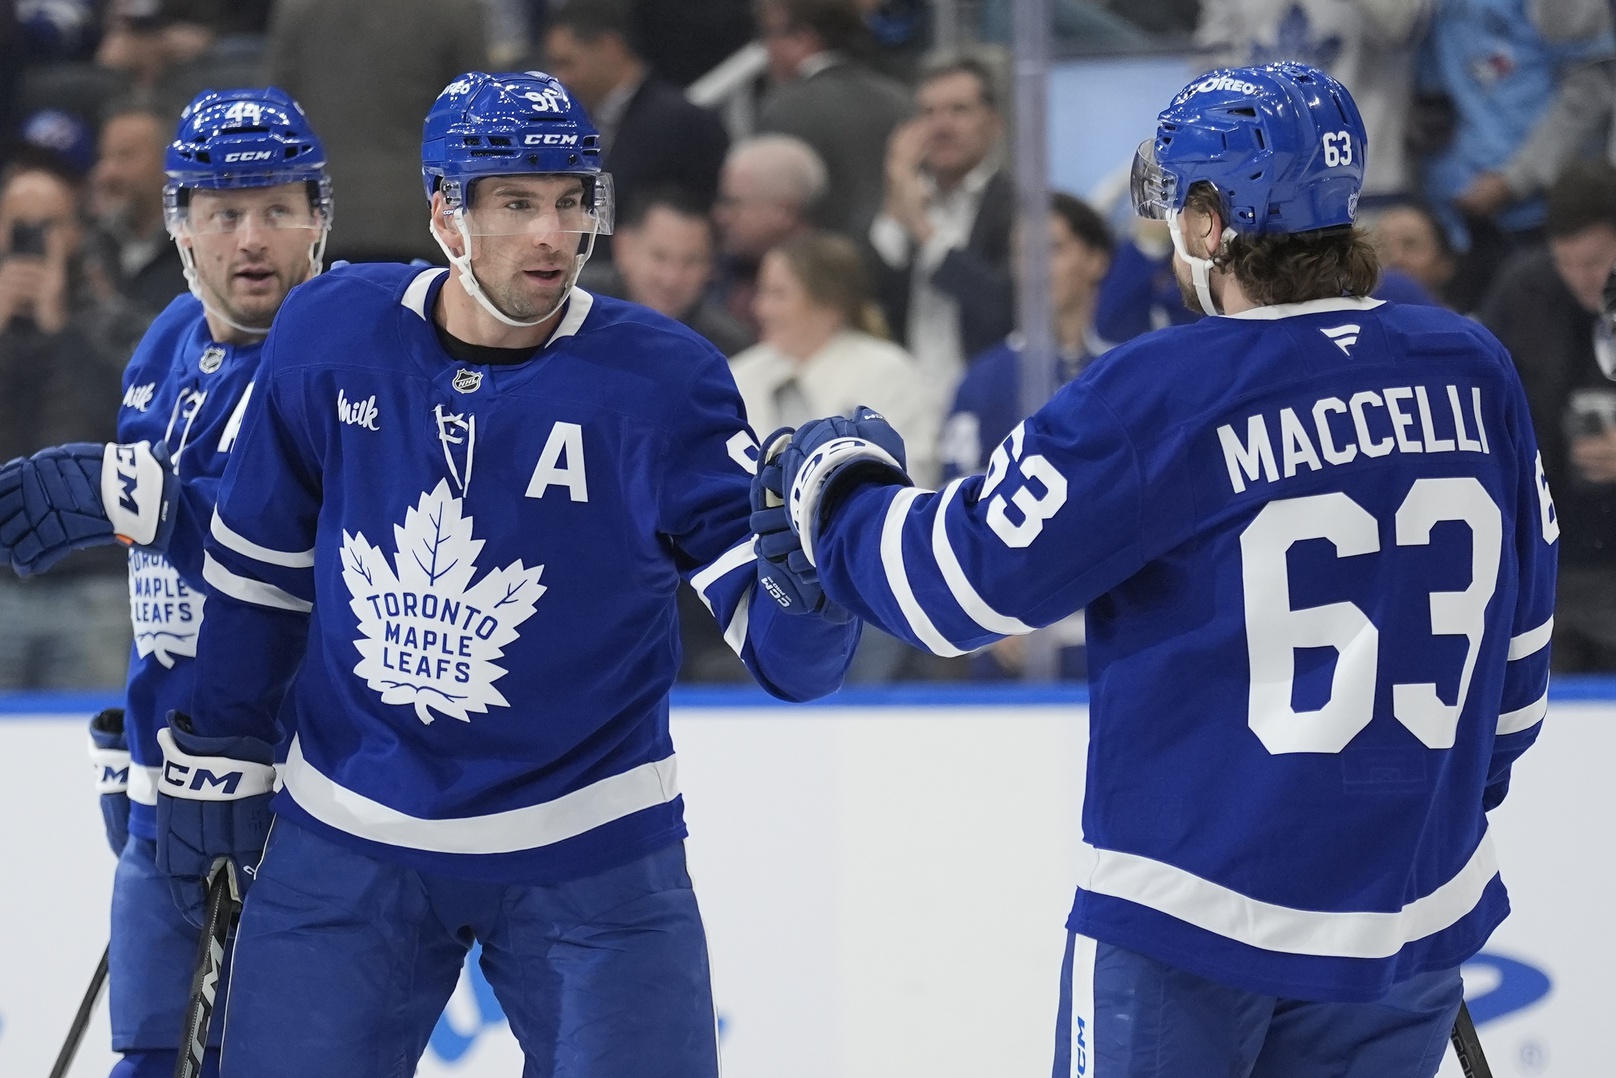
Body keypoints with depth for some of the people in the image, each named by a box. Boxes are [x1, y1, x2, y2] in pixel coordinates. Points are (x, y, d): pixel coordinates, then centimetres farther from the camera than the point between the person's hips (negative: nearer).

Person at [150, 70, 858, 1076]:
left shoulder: (661, 379, -14)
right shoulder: (332, 334, -7)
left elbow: (781, 647, -18)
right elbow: (261, 566, 9)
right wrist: (219, 752, 12)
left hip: (588, 864, -2)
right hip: (348, 845, 2)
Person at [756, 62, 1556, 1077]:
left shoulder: (1156, 396, -14)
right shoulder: (1472, 373, -1)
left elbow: (960, 579, -7)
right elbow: (1520, 636, 10)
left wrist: (836, 484, 12)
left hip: (1194, 914, -4)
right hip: (1423, 909, 4)